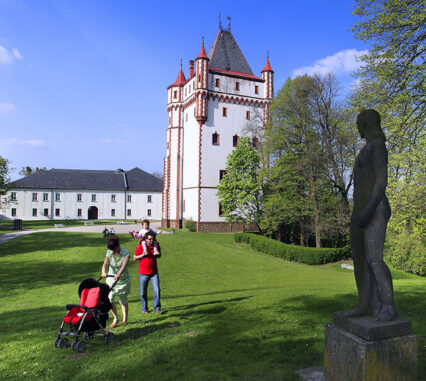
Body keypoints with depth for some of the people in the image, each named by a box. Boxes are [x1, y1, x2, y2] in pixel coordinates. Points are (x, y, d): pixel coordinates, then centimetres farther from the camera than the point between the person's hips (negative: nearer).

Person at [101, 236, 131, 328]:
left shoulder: (126, 253, -16)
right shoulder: (109, 252, -6)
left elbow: (124, 265, -32)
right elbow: (105, 264, -18)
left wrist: (119, 273, -51)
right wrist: (103, 272, -40)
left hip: (123, 279, -2)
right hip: (111, 279, 3)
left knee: (123, 300, 8)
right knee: (110, 299, -9)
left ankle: (125, 319, 29)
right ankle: (115, 318, 14)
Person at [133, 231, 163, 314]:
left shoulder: (156, 246, 2)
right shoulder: (140, 247, -7)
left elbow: (159, 256, 19)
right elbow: (134, 258, 1)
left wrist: (157, 254, -5)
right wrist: (143, 255, -16)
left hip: (154, 272, 2)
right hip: (143, 273, -2)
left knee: (157, 290, -6)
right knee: (143, 292, 6)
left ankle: (157, 308, 6)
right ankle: (144, 308, 23)